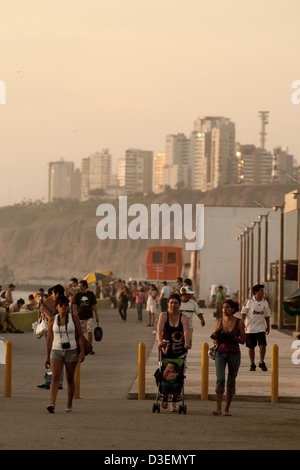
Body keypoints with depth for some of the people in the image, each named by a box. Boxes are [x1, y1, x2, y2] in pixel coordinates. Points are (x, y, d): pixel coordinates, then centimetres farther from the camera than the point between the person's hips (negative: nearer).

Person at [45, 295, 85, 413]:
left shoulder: (74, 318, -2)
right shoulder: (52, 320, 2)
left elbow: (80, 336, -1)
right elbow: (49, 339, 8)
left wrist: (82, 352, -11)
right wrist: (48, 357, 9)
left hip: (71, 351, 0)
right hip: (56, 352, 0)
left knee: (70, 379, 7)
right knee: (55, 377, -15)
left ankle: (69, 404, 22)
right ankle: (52, 404, -29)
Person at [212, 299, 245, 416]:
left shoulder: (239, 323, -1)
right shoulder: (219, 322, 6)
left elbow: (243, 340, 0)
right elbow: (215, 340, 12)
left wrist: (232, 337, -17)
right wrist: (216, 336, -11)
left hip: (234, 354, -1)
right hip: (221, 353, 1)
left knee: (231, 382, 3)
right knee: (220, 379, -15)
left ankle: (227, 409, 13)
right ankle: (218, 408, -15)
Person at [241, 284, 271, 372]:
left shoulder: (265, 302, 8)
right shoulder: (249, 302, -4)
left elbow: (267, 315, 16)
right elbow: (243, 313, -3)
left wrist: (268, 326, 15)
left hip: (261, 328, 2)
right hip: (250, 328, -2)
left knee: (263, 345, -13)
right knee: (251, 347, 4)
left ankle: (262, 362, 2)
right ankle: (252, 364, 16)